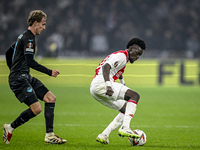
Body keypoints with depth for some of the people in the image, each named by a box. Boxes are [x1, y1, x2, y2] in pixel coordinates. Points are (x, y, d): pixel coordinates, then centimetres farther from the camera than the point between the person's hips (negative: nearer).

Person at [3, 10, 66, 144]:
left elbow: (8, 53, 27)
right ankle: (10, 128, -2)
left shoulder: (24, 36, 18)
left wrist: (13, 70, 34)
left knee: (51, 98, 3)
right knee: (36, 109, -19)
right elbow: (30, 62, -23)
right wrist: (49, 72, -21)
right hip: (19, 79, -11)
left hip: (26, 78, 11)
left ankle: (49, 135, 0)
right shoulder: (28, 38, -14)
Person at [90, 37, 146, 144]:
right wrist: (108, 85, -33)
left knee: (126, 110, 13)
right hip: (100, 83, -10)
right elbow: (106, 67, -21)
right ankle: (125, 128, -25)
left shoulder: (122, 57, 27)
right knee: (135, 96, -16)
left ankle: (104, 135, 3)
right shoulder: (121, 56, -5)